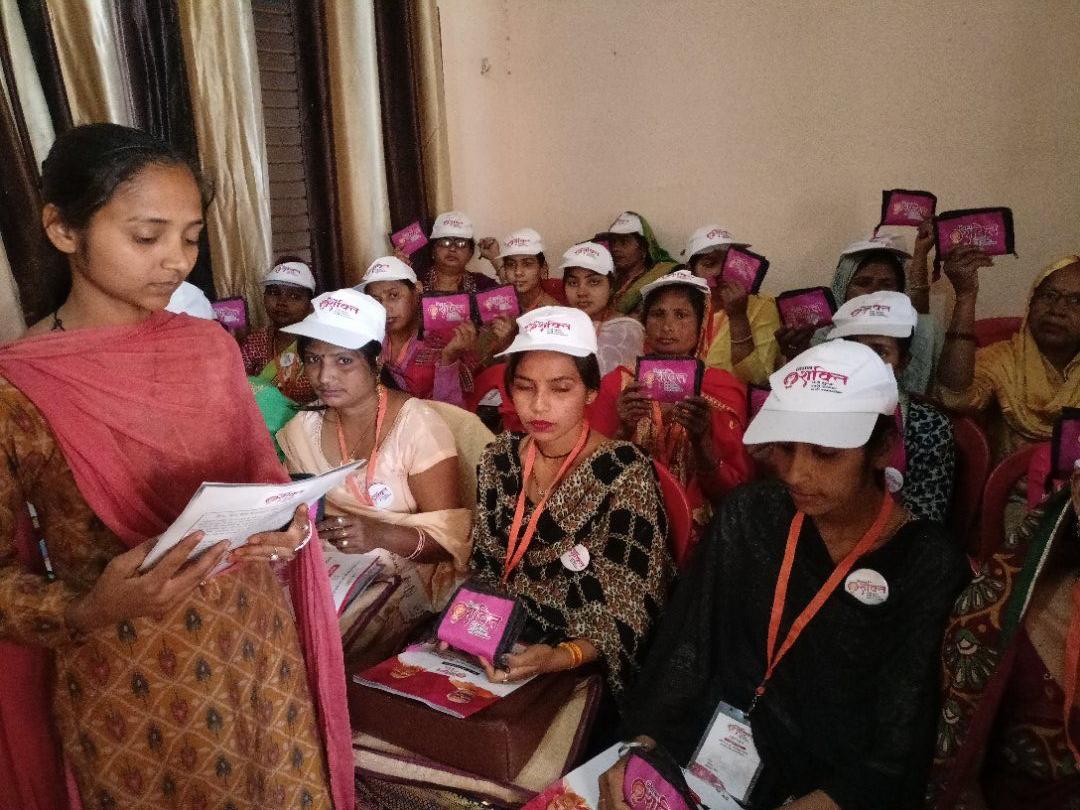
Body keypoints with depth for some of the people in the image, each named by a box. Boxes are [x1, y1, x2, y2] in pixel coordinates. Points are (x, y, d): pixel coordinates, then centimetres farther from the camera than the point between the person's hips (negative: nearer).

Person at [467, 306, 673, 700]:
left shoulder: (624, 474, -16)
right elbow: (486, 569, 7)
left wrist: (557, 658, -31)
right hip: (501, 647, 5)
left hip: (582, 668, -4)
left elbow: (628, 612, -16)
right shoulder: (498, 459, 0)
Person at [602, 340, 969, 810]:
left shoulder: (929, 569, -12)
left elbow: (890, 760, -12)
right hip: (706, 753, 2)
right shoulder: (749, 515, -2)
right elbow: (685, 649, -2)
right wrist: (642, 746, -14)